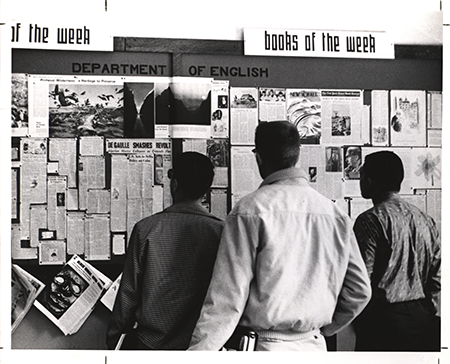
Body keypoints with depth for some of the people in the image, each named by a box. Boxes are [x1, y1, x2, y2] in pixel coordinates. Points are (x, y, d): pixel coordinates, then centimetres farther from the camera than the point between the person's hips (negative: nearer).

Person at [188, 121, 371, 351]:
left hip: (264, 348, -5)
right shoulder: (334, 213, 3)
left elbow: (227, 298, -15)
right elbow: (359, 290, 7)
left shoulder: (250, 210, -12)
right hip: (314, 345, 6)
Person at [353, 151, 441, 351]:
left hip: (385, 318, -7)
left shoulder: (371, 220, -11)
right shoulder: (425, 219, 10)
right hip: (423, 318, 7)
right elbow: (438, 273, 9)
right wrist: (431, 315, 15)